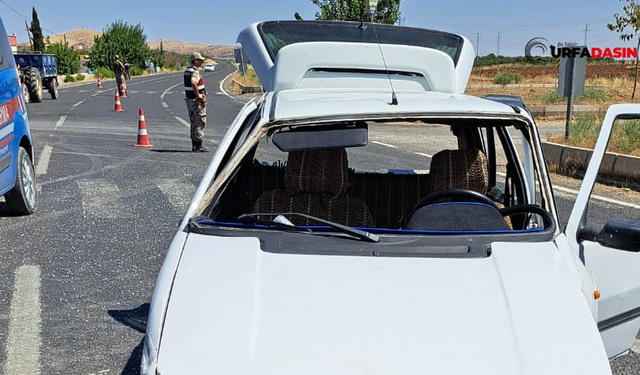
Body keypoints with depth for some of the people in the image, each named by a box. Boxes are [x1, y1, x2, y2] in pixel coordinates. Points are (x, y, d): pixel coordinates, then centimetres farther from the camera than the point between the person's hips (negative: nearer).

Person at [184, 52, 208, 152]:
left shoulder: (187, 70, 11)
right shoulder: (195, 72, -18)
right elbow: (193, 83, -37)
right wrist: (198, 95, -26)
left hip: (189, 100, 9)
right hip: (197, 101, -9)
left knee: (194, 123, 14)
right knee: (200, 123, -4)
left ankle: (194, 145, 17)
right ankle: (198, 146, -4)